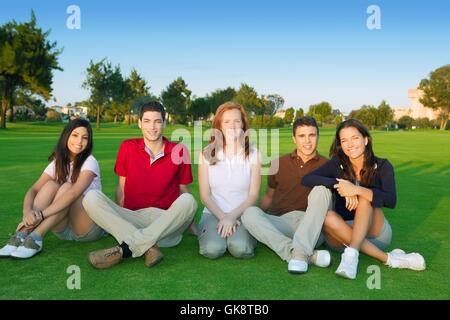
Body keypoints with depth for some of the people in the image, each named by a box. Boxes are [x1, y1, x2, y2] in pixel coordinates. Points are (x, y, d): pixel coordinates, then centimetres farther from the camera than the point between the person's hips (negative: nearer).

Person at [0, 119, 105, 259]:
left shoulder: (89, 162, -12)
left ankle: (36, 238, -35)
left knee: (67, 187, -28)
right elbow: (33, 190, -9)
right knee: (51, 185, -20)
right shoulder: (57, 163, 3)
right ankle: (21, 236, -28)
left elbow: (74, 192, -29)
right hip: (64, 229, 4)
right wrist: (27, 212, -31)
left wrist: (41, 214, -37)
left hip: (90, 228, -4)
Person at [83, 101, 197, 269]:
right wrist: (118, 218, 0)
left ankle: (124, 249, -32)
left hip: (166, 222, -1)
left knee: (188, 200, -31)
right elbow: (121, 187, 11)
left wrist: (187, 220, 3)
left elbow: (183, 190, 11)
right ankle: (147, 248, -33)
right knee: (91, 197, -20)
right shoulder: (128, 147, 6)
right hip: (131, 220, 1)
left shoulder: (179, 151, 3)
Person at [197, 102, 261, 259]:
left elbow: (253, 194, -1)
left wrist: (232, 216, -14)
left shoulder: (253, 154, 3)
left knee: (240, 249, -29)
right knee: (213, 249, -28)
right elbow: (205, 194, 1)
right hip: (213, 213, 0)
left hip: (242, 213, 0)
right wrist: (222, 217, -13)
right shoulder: (207, 153, 4)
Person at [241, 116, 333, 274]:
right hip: (282, 222, 2)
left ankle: (300, 252, -35)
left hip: (313, 227, -1)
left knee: (321, 190, -25)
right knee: (249, 213, -26)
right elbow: (269, 197, 20)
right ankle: (309, 255, -36)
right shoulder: (279, 164, 14)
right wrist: (257, 220, 5)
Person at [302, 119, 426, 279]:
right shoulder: (337, 164, -3)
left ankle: (352, 253, -39)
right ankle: (388, 258, -30)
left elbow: (391, 201, -22)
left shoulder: (382, 166, -6)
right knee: (328, 217, -30)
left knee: (365, 197, -27)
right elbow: (306, 179, -17)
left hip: (375, 232, -2)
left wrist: (357, 190, -36)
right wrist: (337, 184, -31)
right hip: (343, 232, 2)